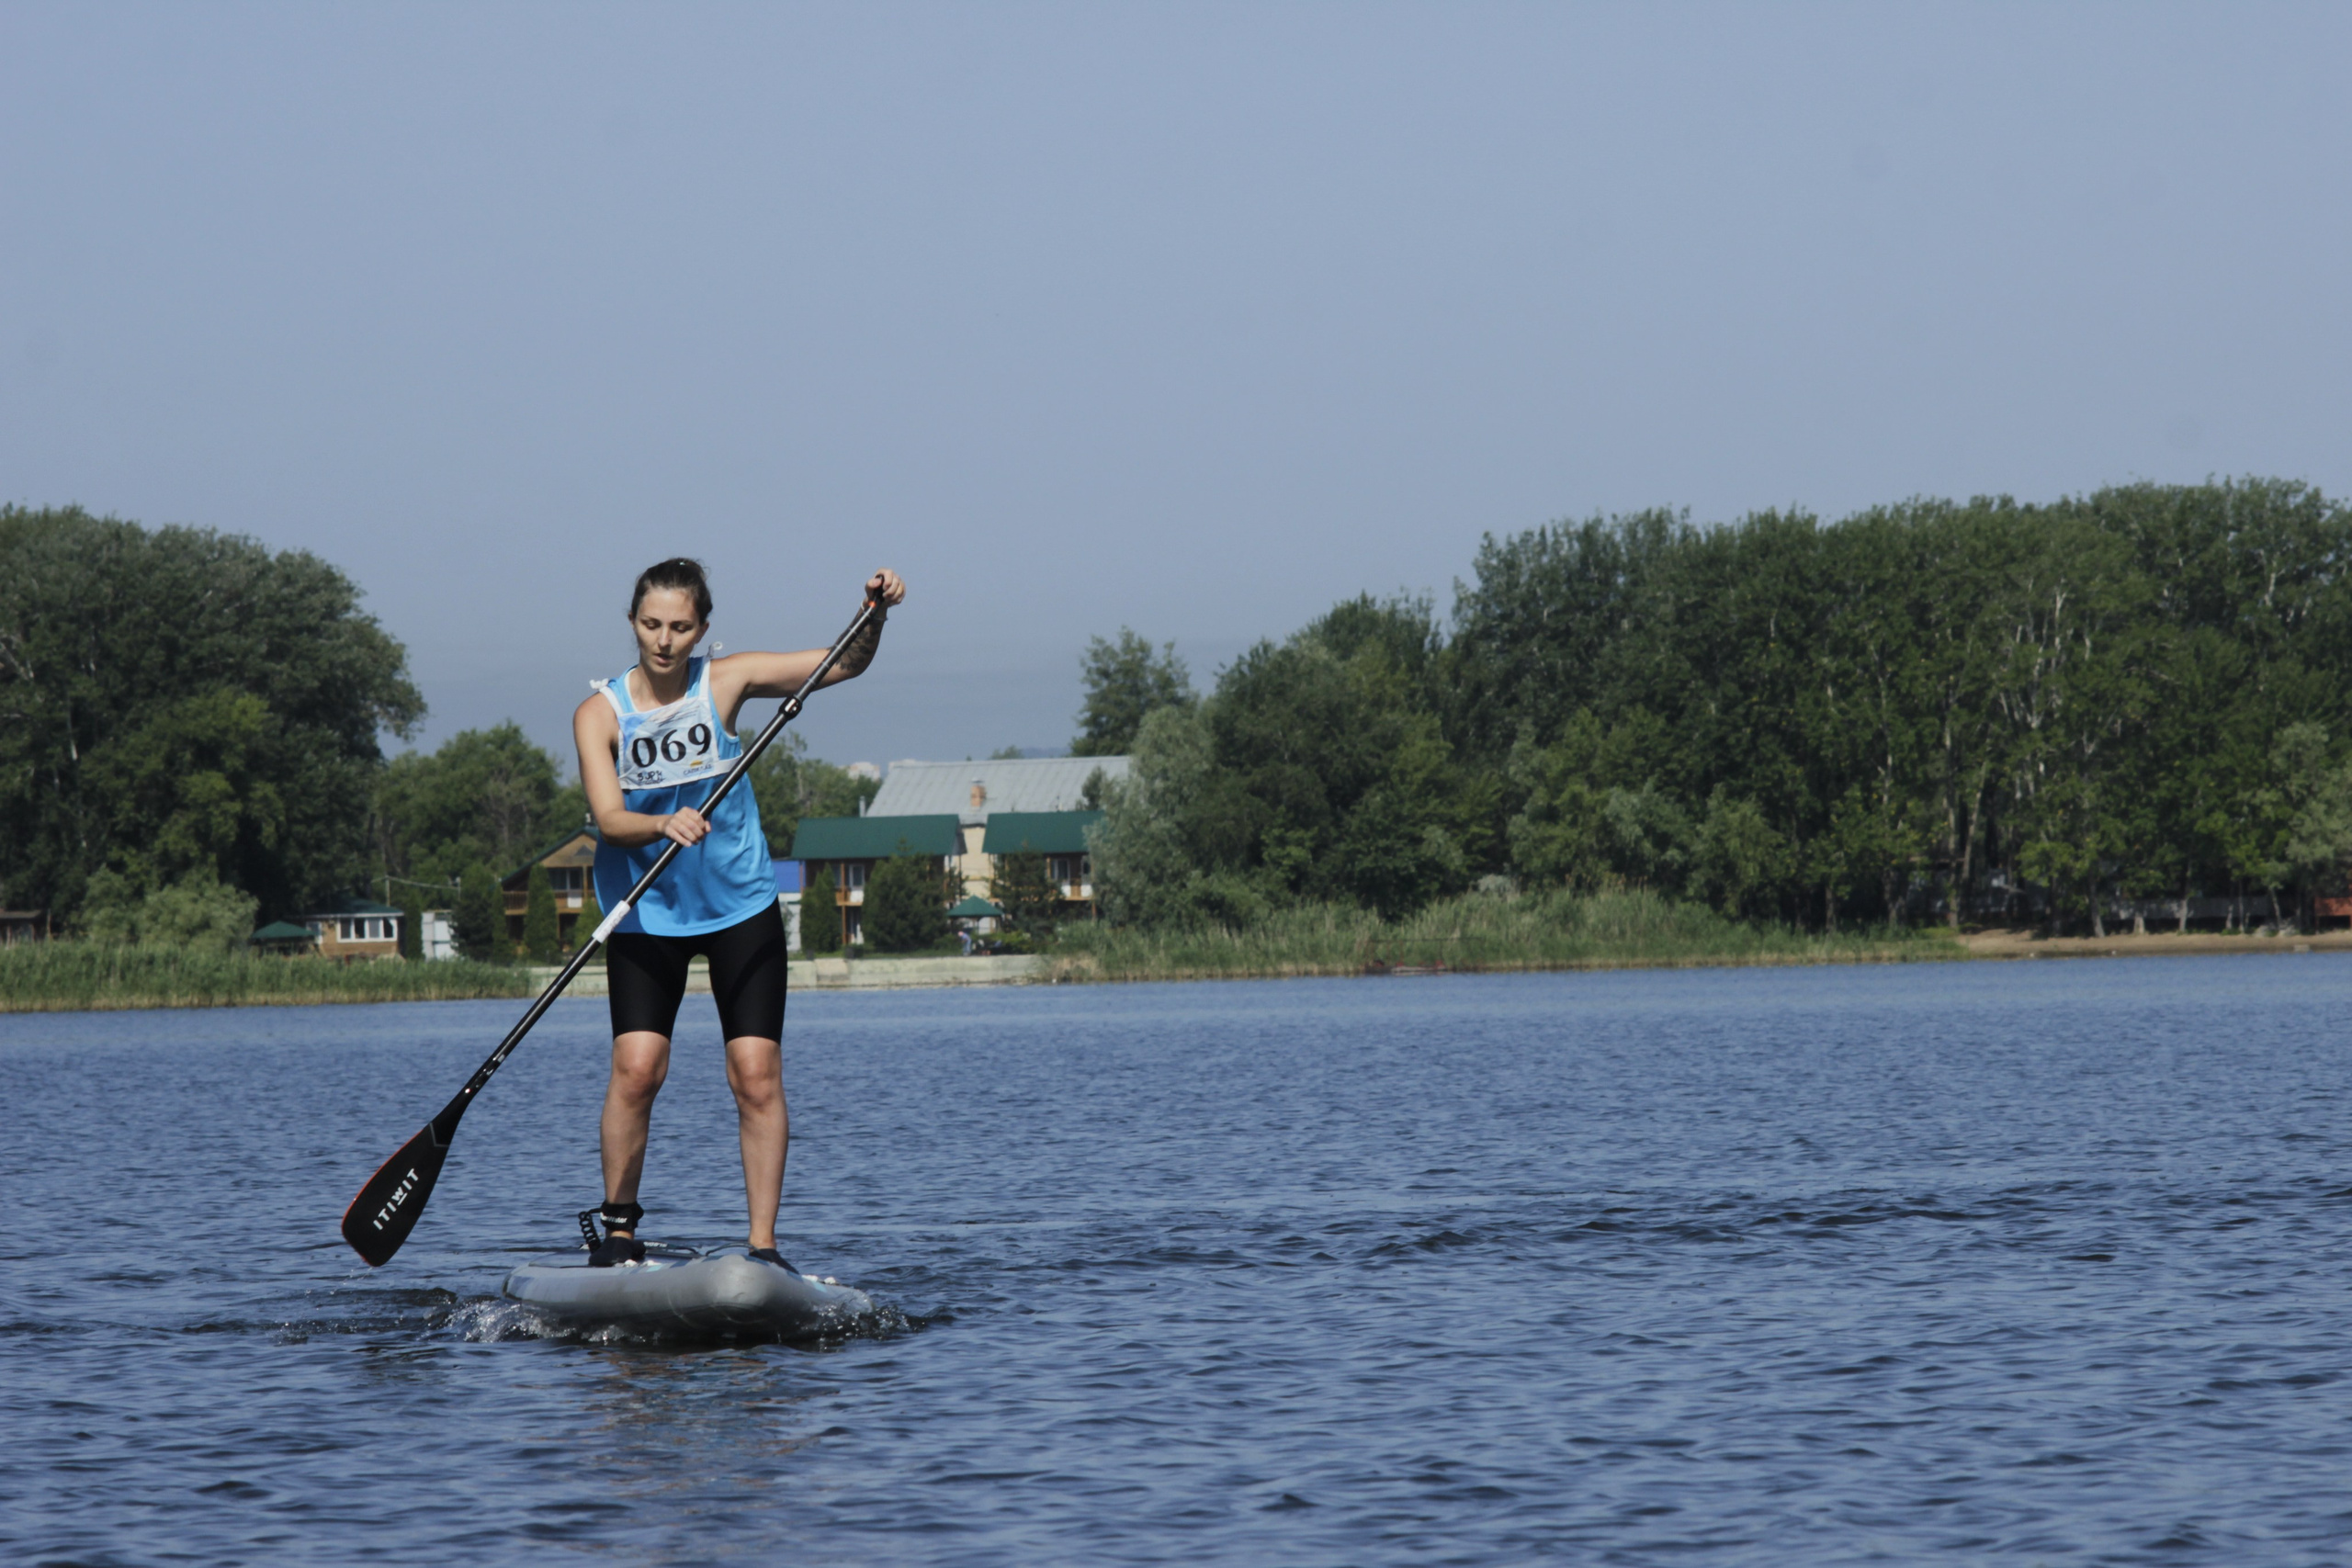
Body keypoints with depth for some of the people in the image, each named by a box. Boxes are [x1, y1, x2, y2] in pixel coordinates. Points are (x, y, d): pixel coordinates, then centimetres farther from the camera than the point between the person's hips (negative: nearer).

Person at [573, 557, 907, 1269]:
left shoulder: (726, 682, -6)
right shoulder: (600, 713, -9)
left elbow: (844, 664, -5)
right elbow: (609, 817, -20)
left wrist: (875, 614, -24)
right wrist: (663, 825, -40)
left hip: (740, 905, 1)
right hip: (646, 911, -1)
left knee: (756, 1074, -8)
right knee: (636, 1067, -14)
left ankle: (763, 1245, -2)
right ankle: (617, 1229, 3)